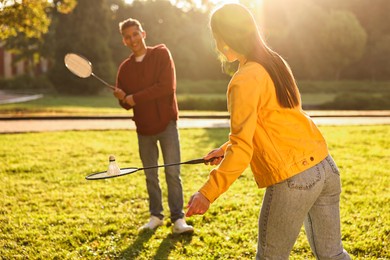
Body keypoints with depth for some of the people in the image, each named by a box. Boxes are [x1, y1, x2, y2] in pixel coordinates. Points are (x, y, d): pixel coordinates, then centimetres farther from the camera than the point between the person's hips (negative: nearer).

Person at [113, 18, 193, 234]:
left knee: (172, 173, -5)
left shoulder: (161, 54, -6)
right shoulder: (125, 68, 7)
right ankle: (155, 216, 24)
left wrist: (136, 98, -15)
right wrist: (122, 98, -15)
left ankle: (178, 218, 1)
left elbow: (167, 86, -19)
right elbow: (126, 104, 10)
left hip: (166, 123, -4)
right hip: (144, 128, 4)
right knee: (150, 175, 12)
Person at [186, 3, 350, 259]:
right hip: (326, 167, 8)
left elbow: (242, 149, -18)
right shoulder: (276, 62, 11)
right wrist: (227, 149, 24)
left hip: (293, 181, -8)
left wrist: (207, 194, -16)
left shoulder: (245, 81, -14)